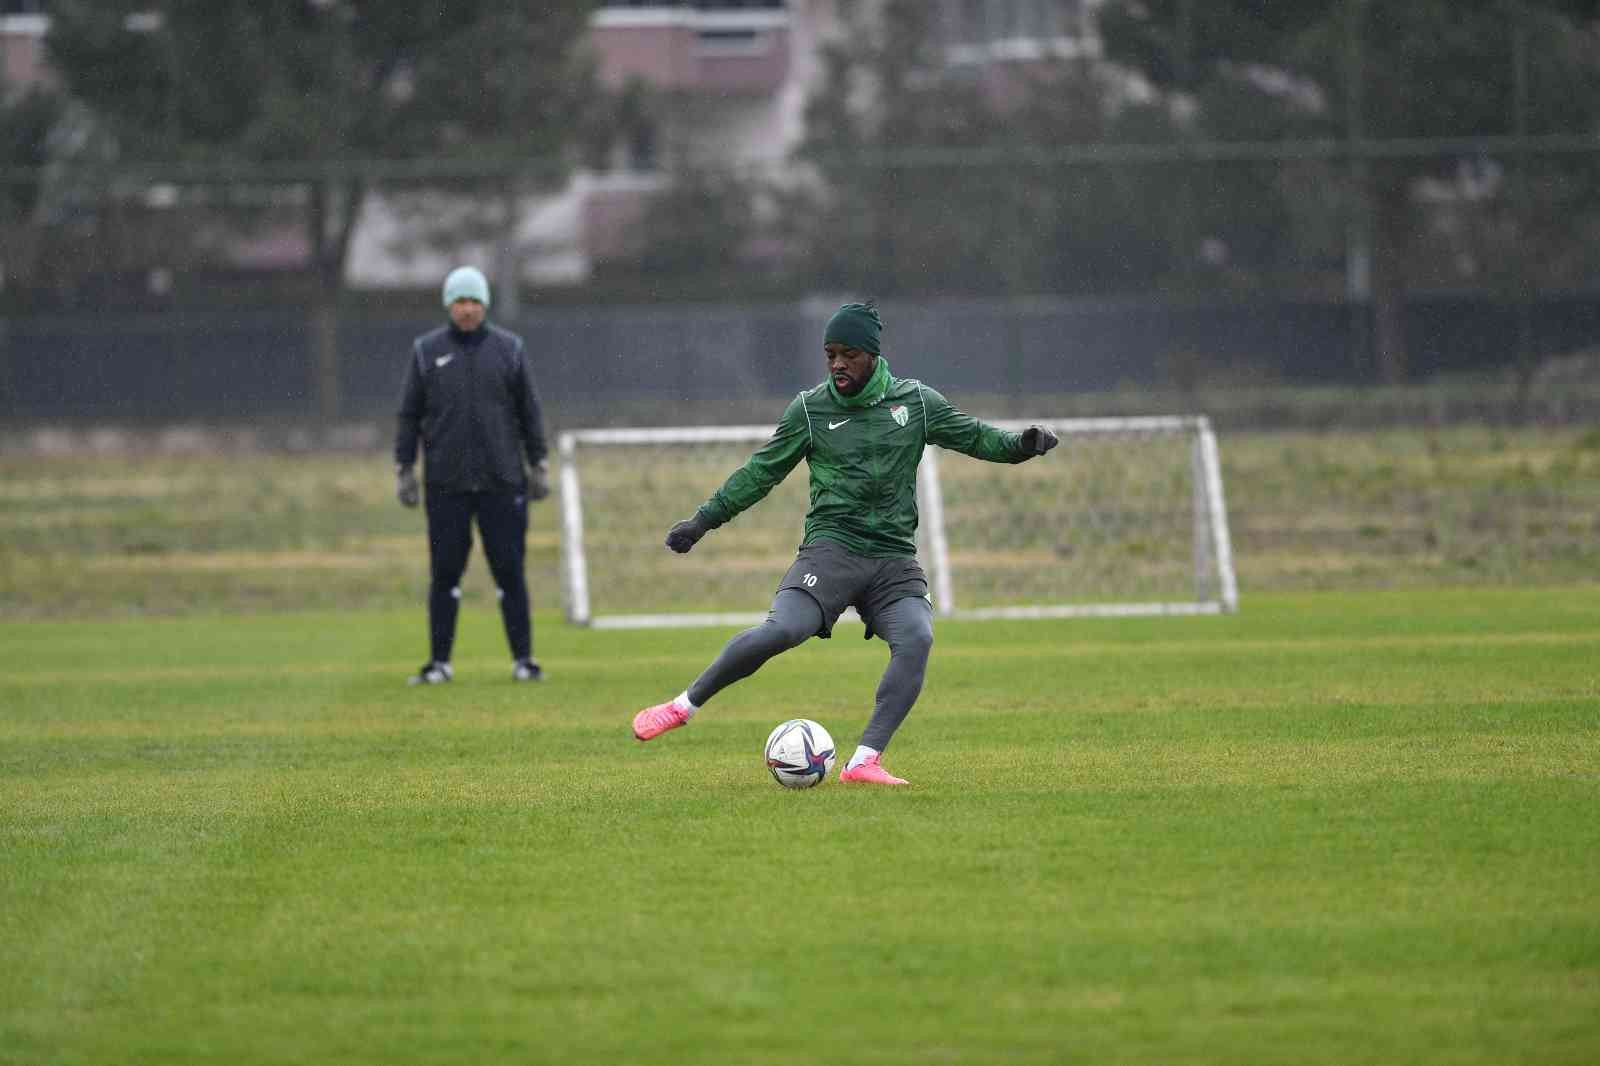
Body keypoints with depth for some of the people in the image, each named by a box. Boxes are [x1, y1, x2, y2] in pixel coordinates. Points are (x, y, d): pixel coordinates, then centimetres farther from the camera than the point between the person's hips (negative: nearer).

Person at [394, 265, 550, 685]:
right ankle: (439, 661, 7)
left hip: (502, 482, 0)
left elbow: (529, 411, 9)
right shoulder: (427, 351, 5)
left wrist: (539, 465, 4)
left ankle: (523, 658, 5)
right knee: (444, 573, 1)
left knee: (510, 571, 0)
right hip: (446, 484, 0)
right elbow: (409, 414, 7)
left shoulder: (508, 348, 6)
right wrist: (404, 469, 2)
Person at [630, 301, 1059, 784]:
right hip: (831, 547, -2)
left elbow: (973, 436, 16)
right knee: (781, 630, -26)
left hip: (895, 558, 2)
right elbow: (761, 472, 12)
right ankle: (684, 706, -8)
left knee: (916, 638, -26)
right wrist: (704, 519, 9)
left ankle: (864, 761, -24)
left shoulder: (916, 401, 8)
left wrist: (1019, 444, -4)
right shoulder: (810, 409, 5)